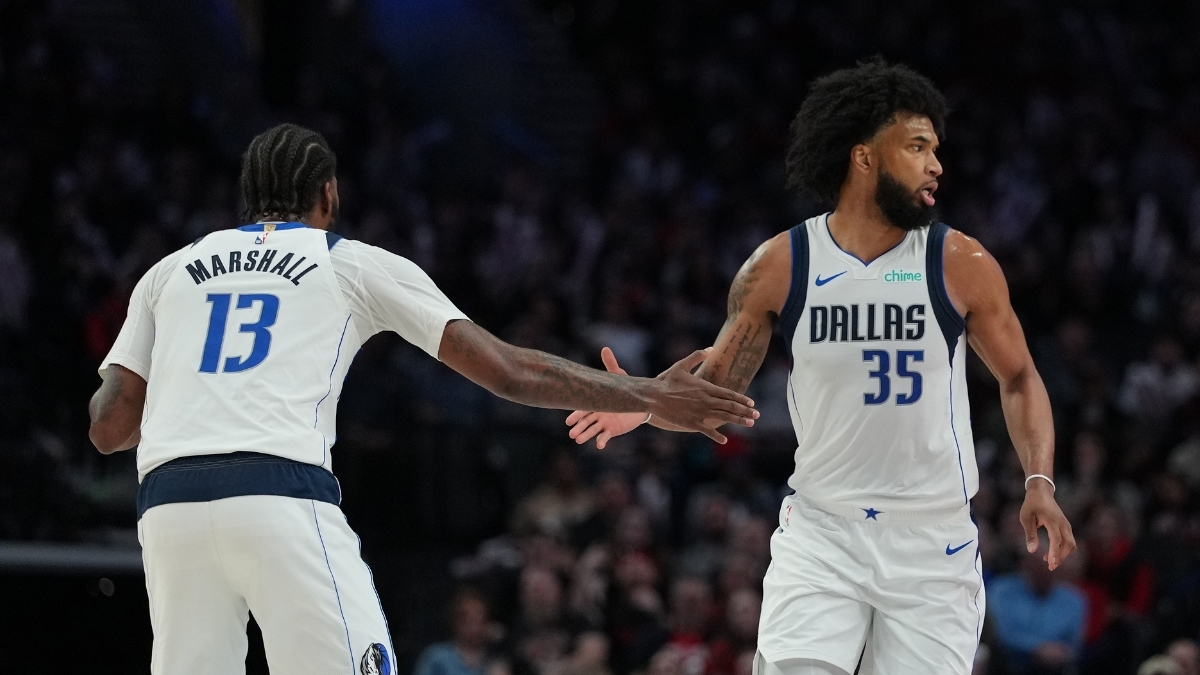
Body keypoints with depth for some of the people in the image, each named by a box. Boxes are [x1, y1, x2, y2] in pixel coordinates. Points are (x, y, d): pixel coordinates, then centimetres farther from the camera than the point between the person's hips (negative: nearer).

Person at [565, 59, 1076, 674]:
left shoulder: (961, 265, -4)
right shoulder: (780, 266, -3)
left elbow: (1018, 378, 7)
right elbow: (717, 385, 5)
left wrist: (1040, 483, -7)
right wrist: (646, 407, -15)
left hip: (932, 539, 0)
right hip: (821, 530, 0)